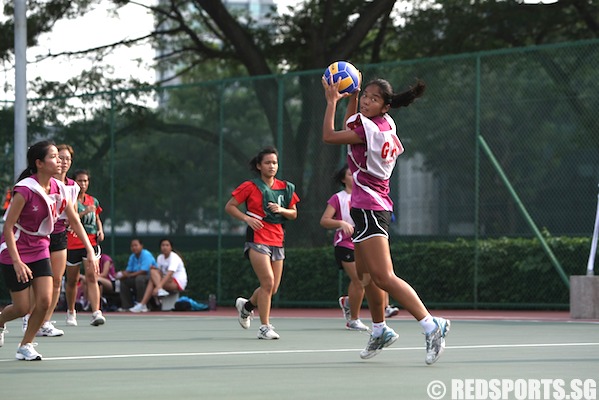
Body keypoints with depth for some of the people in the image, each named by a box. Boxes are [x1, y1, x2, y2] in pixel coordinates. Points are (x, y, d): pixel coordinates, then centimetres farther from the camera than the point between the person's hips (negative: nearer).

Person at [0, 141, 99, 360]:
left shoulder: (60, 189, -3)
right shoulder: (25, 189, -22)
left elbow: (75, 221, 6)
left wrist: (90, 250, -3)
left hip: (40, 251, 6)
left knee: (44, 301, -8)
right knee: (22, 308, -2)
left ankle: (25, 346, 9)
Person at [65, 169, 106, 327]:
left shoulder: (93, 201, 12)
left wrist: (100, 230, 8)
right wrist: (84, 212, -22)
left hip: (91, 244, 2)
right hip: (72, 245, -2)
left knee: (92, 277, -14)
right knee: (72, 280, 9)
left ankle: (96, 313, -23)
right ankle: (71, 312, 30)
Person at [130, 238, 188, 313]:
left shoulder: (174, 257, -14)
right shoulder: (160, 257, 9)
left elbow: (169, 274, -29)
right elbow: (160, 273, 7)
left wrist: (159, 286, -42)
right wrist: (155, 269, -17)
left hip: (179, 283, -7)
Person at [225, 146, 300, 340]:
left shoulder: (285, 188, 10)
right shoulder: (250, 187, -3)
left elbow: (293, 214, 15)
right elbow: (229, 206, 1)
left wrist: (281, 210, -6)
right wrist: (247, 218, -14)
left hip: (277, 241, 5)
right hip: (257, 239, -5)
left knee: (273, 288, 5)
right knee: (268, 282, -16)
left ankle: (246, 306, 35)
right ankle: (265, 327, -8)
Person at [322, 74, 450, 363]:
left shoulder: (371, 129, -18)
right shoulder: (384, 124, 9)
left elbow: (328, 136, -13)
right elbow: (350, 126, 29)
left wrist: (332, 101, -4)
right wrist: (352, 96, 18)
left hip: (369, 208, -10)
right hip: (366, 208, 10)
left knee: (383, 277, -18)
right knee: (366, 274, 19)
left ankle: (431, 325, -21)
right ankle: (380, 331, 31)